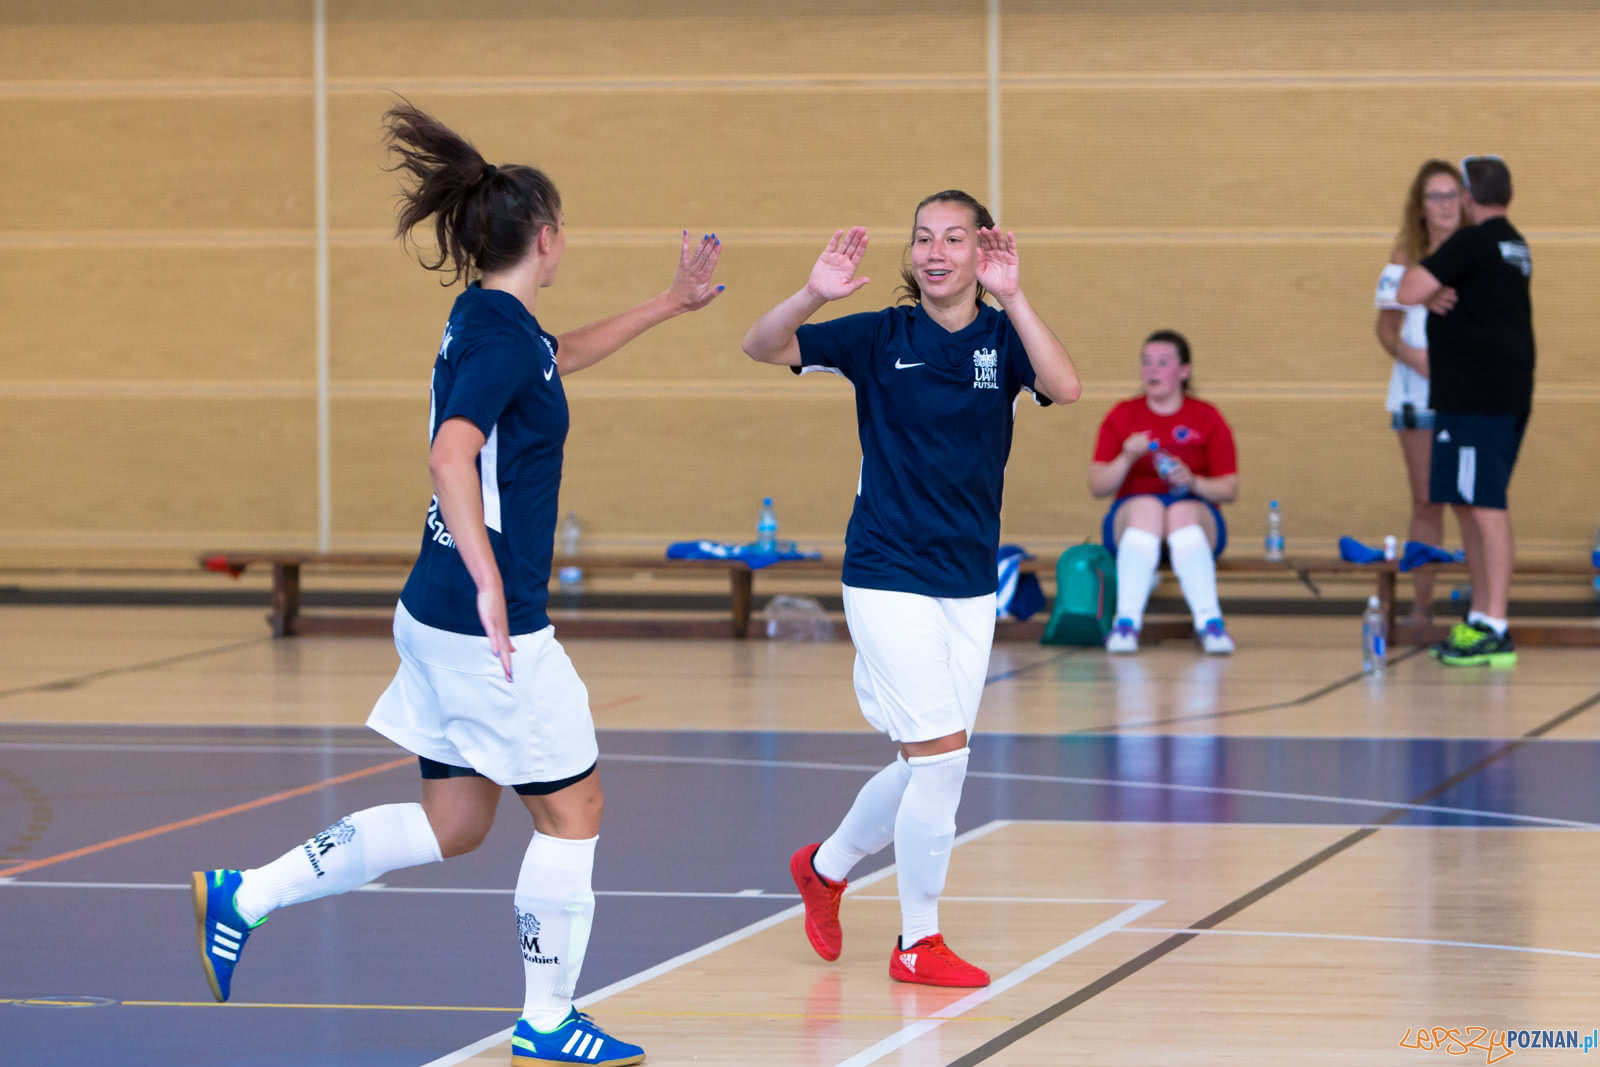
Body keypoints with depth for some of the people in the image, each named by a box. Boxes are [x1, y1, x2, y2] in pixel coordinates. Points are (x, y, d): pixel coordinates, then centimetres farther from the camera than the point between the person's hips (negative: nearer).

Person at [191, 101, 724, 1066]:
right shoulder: (503, 331, -16)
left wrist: (670, 304, 41)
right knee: (572, 808, 4)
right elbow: (452, 453, -30)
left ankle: (241, 897, 13)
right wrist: (489, 584, -34)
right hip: (492, 624, -10)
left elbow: (563, 356, 36)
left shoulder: (489, 321, 13)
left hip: (442, 616, 10)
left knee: (454, 823, 15)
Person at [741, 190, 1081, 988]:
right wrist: (812, 296, -28)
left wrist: (1011, 298, -30)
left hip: (969, 583, 4)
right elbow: (762, 348, -9)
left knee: (926, 769, 11)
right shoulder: (882, 337, -4)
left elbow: (1064, 388, -20)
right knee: (940, 752, -12)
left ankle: (826, 866, 38)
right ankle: (918, 942, 3)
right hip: (887, 575, -4)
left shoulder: (1001, 336, 0)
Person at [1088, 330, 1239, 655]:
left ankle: (1209, 621, -50)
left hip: (1197, 513, 0)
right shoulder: (1122, 416, 10)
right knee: (1147, 507, -36)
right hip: (1129, 516, 0)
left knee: (1182, 512, -37)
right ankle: (1127, 621, -49)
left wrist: (1193, 483, -18)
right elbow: (1097, 487, 3)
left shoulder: (1207, 418, 7)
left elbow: (1229, 489, 2)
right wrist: (1126, 459, -15)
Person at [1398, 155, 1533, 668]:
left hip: (1477, 395, -10)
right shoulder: (1514, 246, 17)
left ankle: (1495, 630, -15)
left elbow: (1409, 293, -16)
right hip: (1509, 391, 10)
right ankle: (1479, 620, 21)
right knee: (1469, 505, 16)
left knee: (1484, 506, -11)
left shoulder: (1471, 242, -12)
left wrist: (1412, 267, 2)